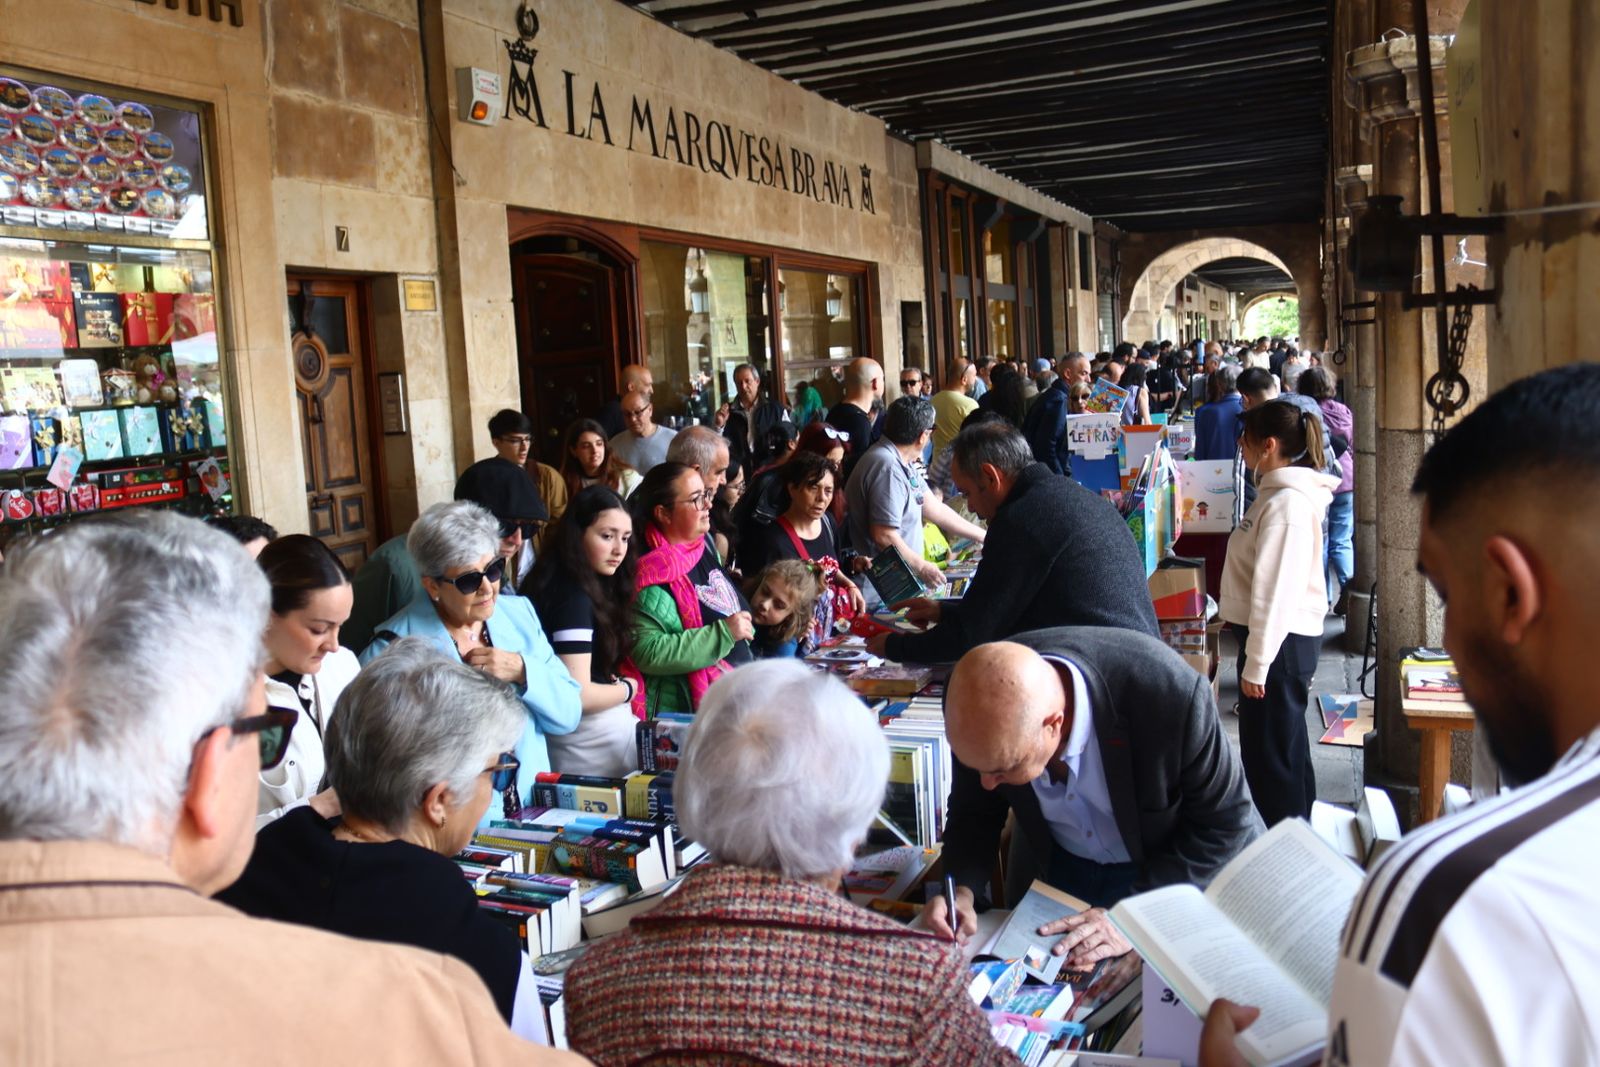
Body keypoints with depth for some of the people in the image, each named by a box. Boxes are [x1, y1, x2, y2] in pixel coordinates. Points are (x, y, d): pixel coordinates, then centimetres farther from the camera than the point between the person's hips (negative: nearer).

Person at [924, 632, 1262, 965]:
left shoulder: (1168, 690, -40)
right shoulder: (977, 698, -27)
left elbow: (1225, 822, -25)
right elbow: (974, 810, -9)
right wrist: (963, 890, -27)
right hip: (1054, 863, 3)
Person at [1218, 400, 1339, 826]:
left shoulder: (1287, 503, -21)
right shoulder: (1279, 492, 11)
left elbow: (1275, 590, -23)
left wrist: (1256, 664, -20)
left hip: (1281, 641, -10)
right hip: (1282, 637, 10)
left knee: (1270, 753, 1)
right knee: (1286, 747, 20)